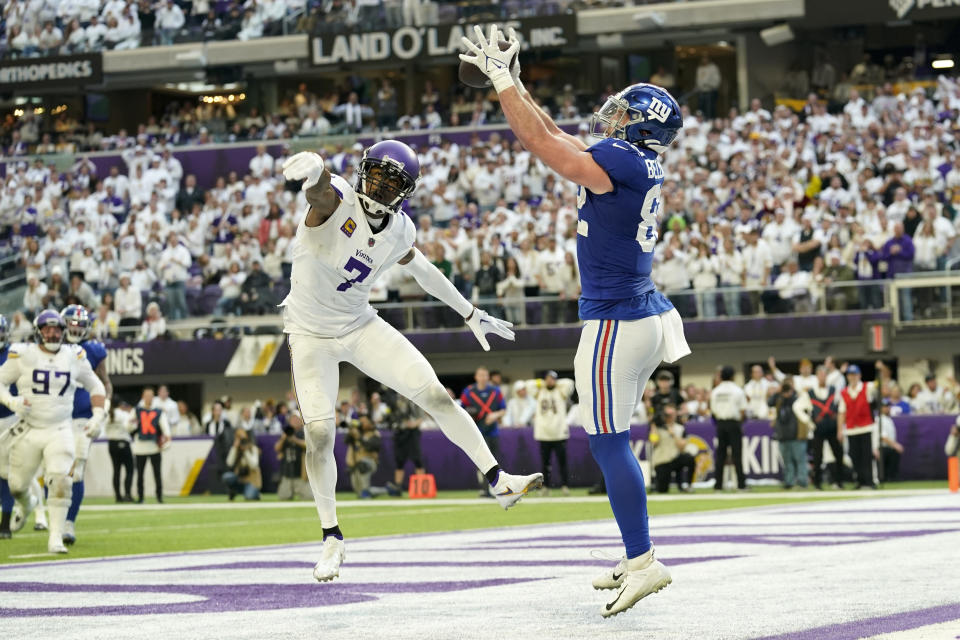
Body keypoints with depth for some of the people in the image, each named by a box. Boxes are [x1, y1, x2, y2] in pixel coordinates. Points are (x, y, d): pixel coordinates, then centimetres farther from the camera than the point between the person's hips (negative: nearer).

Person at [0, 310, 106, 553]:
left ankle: (56, 537, -10)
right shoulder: (23, 356, -5)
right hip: (28, 431, 0)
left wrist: (97, 415, 2)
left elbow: (95, 386, 15)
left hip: (60, 431, 0)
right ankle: (27, 506, 47)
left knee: (60, 482, -17)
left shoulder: (75, 357, 2)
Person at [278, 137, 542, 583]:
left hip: (360, 327, 4)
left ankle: (498, 481, 2)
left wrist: (470, 314, 24)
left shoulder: (398, 231, -5)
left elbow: (422, 271, 16)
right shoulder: (337, 200, -22)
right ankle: (331, 538, 11)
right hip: (311, 334, -4)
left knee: (436, 396, -6)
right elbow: (320, 187, -48)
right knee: (319, 436, -8)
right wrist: (311, 168, -74)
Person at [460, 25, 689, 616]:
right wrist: (512, 82, 22)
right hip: (644, 317, 10)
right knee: (612, 441, 16)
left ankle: (644, 562, -9)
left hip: (616, 321, -10)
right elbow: (555, 139, 21)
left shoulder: (618, 161, -16)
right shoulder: (640, 165, 11)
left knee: (610, 443, -7)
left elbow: (541, 142, -13)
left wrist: (502, 79, -4)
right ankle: (636, 558, 20)